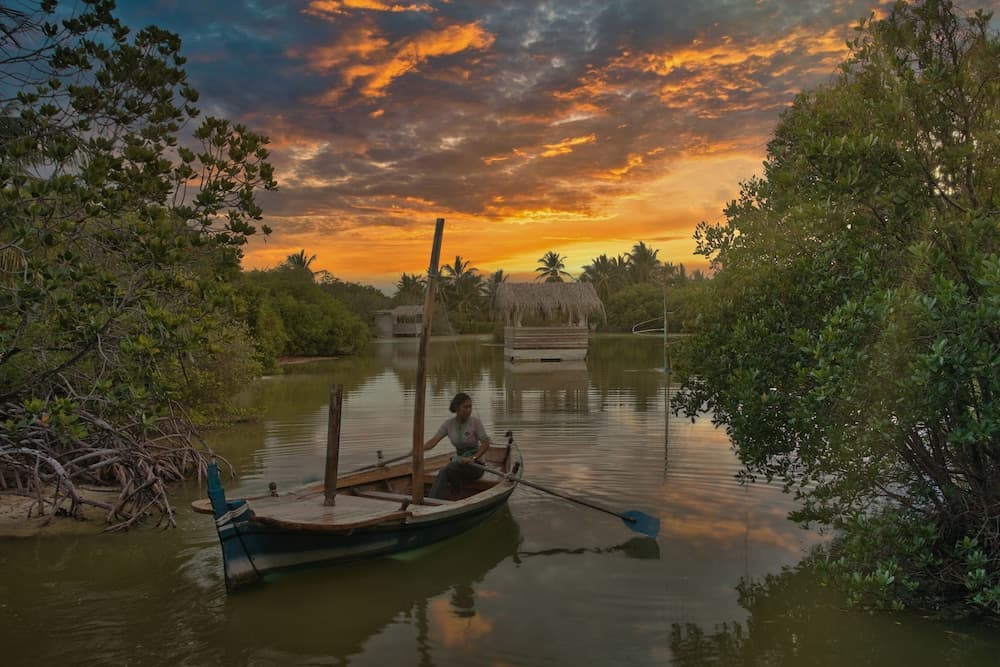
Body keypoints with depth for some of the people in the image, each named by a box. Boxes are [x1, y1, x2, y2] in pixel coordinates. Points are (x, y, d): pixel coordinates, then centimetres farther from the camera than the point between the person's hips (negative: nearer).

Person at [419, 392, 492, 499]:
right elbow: (434, 440, -10)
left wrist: (473, 458, -29)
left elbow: (486, 443, -13)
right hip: (458, 460, 4)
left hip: (475, 465, -3)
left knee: (448, 469, -33)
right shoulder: (449, 423, -1)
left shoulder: (475, 422, -12)